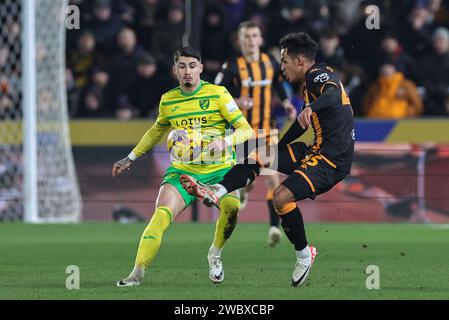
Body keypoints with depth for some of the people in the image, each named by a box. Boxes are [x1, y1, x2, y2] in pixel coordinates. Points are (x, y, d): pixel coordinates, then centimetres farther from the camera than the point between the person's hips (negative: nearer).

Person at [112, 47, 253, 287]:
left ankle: (215, 254, -3)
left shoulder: (218, 94, -4)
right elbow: (156, 131, 29)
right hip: (183, 170, 2)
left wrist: (224, 142, -25)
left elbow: (245, 129, -6)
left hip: (219, 170, -2)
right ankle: (137, 273, -20)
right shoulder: (168, 100, 8)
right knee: (162, 214, -22)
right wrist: (131, 158, 29)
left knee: (231, 206, -31)